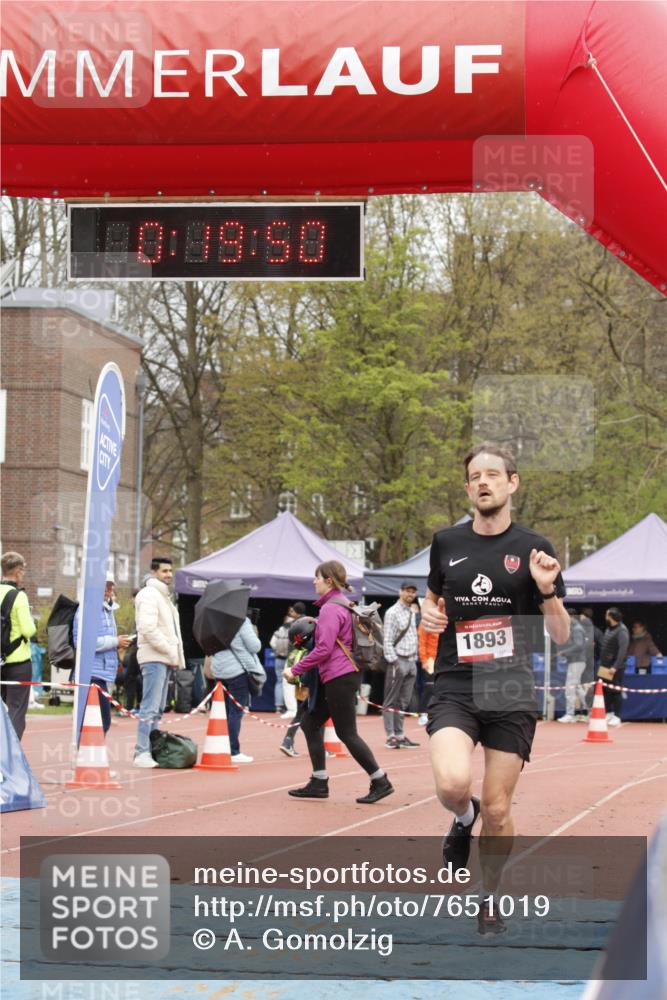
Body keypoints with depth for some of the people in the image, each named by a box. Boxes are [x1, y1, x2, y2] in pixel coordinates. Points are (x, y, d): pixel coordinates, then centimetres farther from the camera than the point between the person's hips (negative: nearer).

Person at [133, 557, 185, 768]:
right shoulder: (149, 595, -9)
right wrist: (171, 651, -16)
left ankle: (151, 751, 14)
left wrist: (177, 656, 13)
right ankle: (142, 754, -14)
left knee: (157, 709, 11)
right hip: (154, 658, -10)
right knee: (150, 708, -12)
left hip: (165, 659, 10)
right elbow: (148, 629, -20)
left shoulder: (163, 596, 22)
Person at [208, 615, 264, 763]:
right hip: (238, 671, -6)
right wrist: (256, 638, 7)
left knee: (226, 712, 14)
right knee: (236, 712, -3)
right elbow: (255, 647, -12)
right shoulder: (242, 622, -12)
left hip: (219, 671, 6)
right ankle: (233, 752, -4)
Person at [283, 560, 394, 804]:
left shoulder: (330, 609, -15)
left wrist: (295, 670, -15)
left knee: (347, 734, -4)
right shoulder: (342, 605, 15)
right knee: (310, 722, 12)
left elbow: (324, 649, -21)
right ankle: (319, 783, 12)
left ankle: (381, 782, 2)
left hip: (339, 678, -10)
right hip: (339, 676, 10)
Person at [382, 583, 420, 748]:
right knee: (391, 701, -4)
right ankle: (391, 737, -5)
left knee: (403, 702, 9)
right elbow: (387, 640, -12)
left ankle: (399, 735, 13)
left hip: (411, 661, 8)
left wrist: (415, 659, 14)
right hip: (398, 660, -8)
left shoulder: (412, 612, 17)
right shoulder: (392, 612, -7)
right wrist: (393, 661, -18)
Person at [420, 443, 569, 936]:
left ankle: (490, 899, 27)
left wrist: (548, 590, -17)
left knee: (498, 811, 4)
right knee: (453, 784, -25)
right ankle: (464, 819, 11)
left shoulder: (533, 549, 0)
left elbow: (561, 636, 1)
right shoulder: (446, 542, 7)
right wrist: (428, 613, 3)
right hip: (454, 689, 1)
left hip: (512, 695, -1)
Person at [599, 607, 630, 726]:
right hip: (606, 666, 8)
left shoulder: (622, 631, -13)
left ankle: (616, 717, 0)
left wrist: (615, 666, -24)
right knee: (606, 690, 10)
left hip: (616, 668, -8)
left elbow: (623, 650, -20)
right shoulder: (608, 629, 15)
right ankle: (609, 713, 19)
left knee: (616, 692, -4)